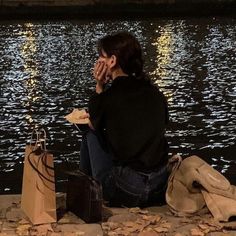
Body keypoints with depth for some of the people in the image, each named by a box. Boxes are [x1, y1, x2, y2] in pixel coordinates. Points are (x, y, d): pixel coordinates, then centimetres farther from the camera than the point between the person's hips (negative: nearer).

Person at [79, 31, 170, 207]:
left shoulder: (108, 97, -9)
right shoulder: (155, 92, 5)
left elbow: (94, 126, 13)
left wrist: (99, 87, 6)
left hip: (125, 193, -5)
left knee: (90, 135, 17)